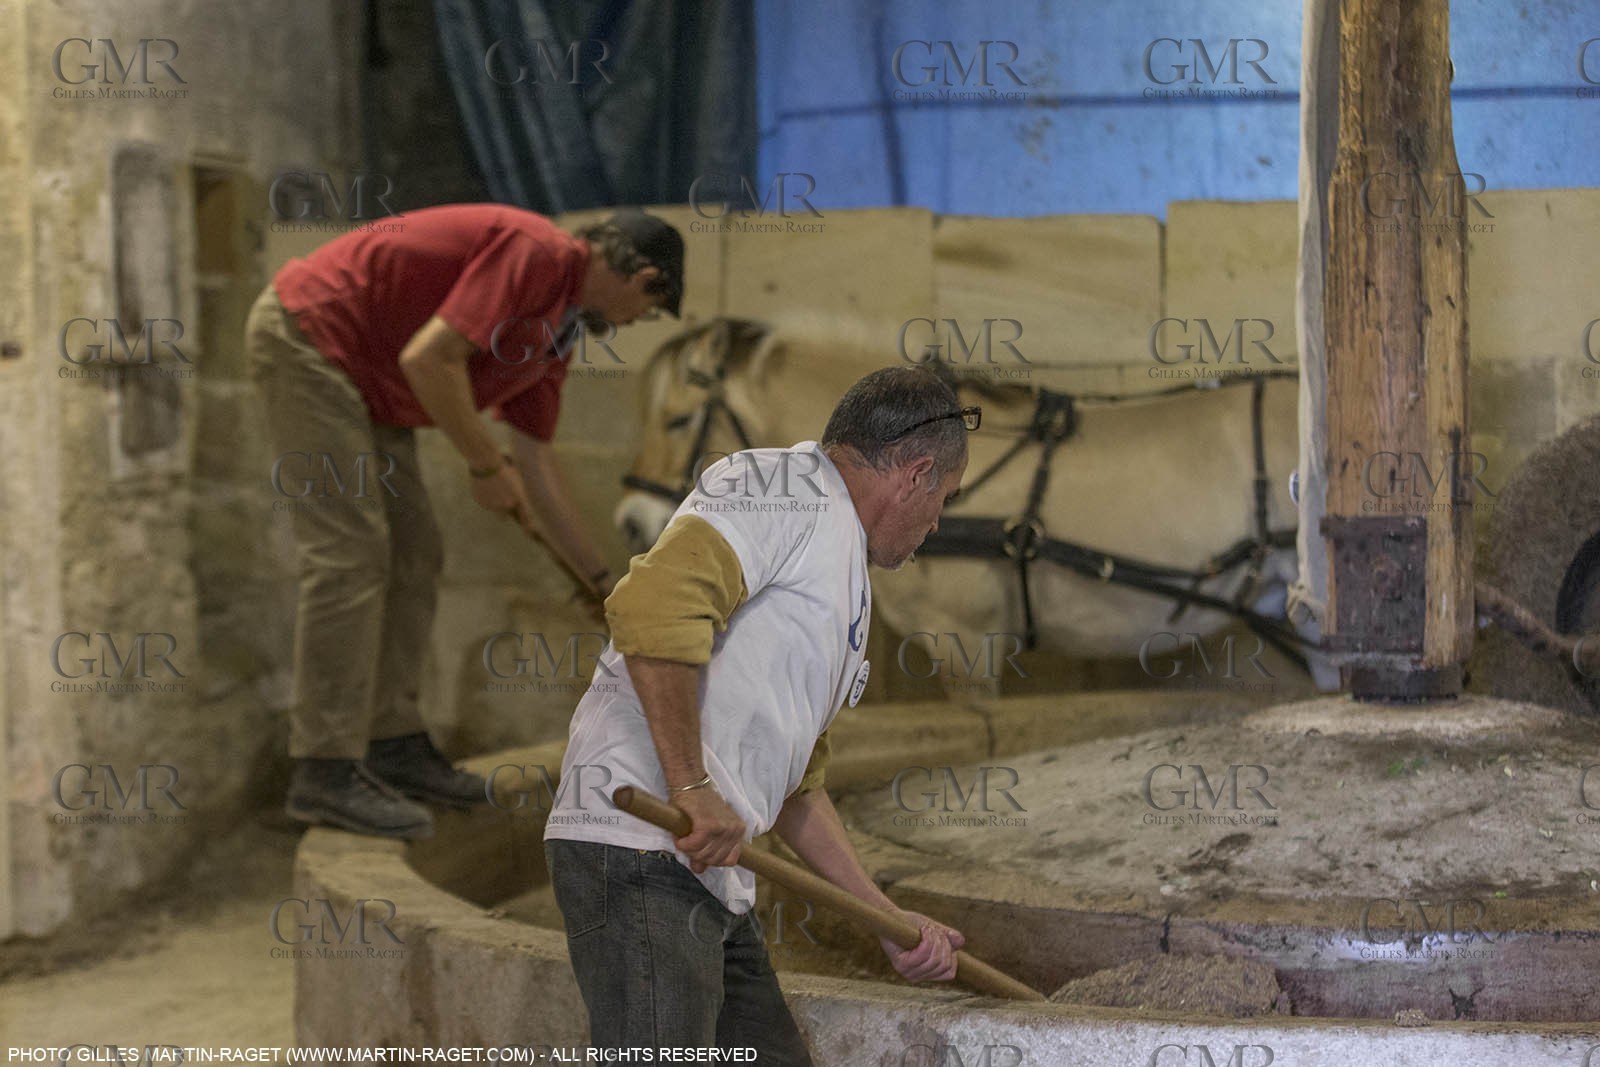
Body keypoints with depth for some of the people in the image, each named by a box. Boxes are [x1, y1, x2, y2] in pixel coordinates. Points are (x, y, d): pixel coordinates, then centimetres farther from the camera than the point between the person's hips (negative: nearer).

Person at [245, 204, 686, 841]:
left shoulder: (559, 330, 12)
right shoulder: (535, 252, -18)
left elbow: (534, 466, 16)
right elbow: (429, 359, -27)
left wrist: (605, 585, 18)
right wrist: (485, 464, -13)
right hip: (306, 337, -11)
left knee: (413, 555, 11)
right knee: (349, 554, -12)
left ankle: (391, 743, 19)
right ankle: (325, 772, -8)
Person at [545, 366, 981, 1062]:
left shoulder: (843, 579, 27)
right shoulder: (788, 484, -4)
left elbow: (797, 787, 32)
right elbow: (654, 604, -22)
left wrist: (889, 921, 30)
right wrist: (693, 788, -21)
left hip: (713, 880, 11)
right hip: (641, 850, -11)